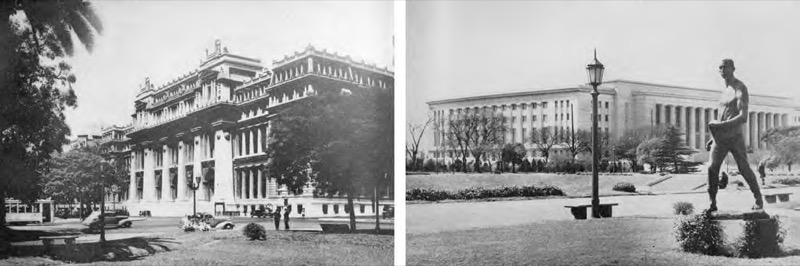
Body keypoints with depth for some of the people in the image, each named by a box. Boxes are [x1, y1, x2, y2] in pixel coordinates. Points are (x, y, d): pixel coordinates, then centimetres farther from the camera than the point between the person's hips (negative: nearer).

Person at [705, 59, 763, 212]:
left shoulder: (740, 89, -9)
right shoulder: (725, 91, 17)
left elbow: (743, 117, -19)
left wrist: (720, 125, -30)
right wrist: (714, 138, 19)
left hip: (735, 137, -6)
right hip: (720, 137, 6)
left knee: (744, 169, 1)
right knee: (712, 168, -9)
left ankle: (759, 201, 18)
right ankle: (712, 204, -7)